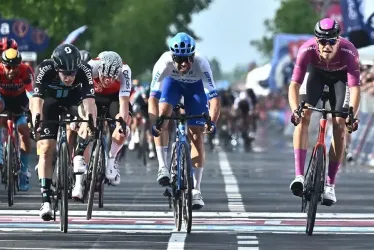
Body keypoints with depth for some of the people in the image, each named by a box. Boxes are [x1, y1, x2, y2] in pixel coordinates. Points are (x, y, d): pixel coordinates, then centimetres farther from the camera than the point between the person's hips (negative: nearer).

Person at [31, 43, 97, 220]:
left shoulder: (84, 71, -34)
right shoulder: (44, 70, -35)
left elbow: (89, 101, -43)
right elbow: (37, 99, -43)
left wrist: (89, 122, -61)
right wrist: (36, 122, -60)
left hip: (73, 100, 2)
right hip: (50, 101, -2)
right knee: (46, 149, -13)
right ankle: (45, 200, -13)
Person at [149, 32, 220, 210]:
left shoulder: (201, 63, -40)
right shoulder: (164, 63, -38)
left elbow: (213, 97, -43)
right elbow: (153, 96, -39)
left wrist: (212, 121, -57)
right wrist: (153, 122, -53)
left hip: (195, 86, -1)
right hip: (172, 82, 1)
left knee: (197, 135, -8)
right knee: (162, 115, -27)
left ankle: (196, 191, -4)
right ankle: (163, 167, -16)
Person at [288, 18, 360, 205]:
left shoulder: (349, 52, -39)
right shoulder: (307, 50, -37)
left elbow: (355, 88, -40)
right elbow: (294, 85, -36)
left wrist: (352, 115, -55)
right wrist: (295, 110, -53)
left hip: (340, 76, 0)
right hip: (315, 72, 0)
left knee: (339, 126, -10)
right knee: (303, 117, -19)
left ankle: (330, 184, -2)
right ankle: (299, 175, -22)